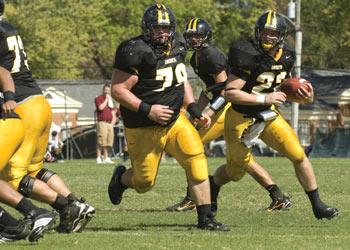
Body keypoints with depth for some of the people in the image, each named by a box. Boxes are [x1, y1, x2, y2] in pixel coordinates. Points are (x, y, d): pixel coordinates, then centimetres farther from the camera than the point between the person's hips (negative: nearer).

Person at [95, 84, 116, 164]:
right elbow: (100, 107, -16)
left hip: (110, 123, 7)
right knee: (100, 142, -11)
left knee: (108, 142, 6)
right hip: (102, 122, -7)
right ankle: (98, 158, -11)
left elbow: (113, 112, 24)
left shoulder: (110, 100, 22)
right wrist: (106, 99, -8)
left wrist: (113, 122, 11)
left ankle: (106, 158, 11)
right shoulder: (98, 99, 2)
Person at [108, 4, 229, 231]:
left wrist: (194, 109, 8)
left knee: (196, 160, -15)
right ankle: (121, 178, 43)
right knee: (144, 182, 6)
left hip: (175, 119, 5)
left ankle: (205, 218, -10)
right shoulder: (136, 52, -20)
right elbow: (118, 90, -19)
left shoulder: (176, 46, 3)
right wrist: (147, 110, -26)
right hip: (144, 128, -5)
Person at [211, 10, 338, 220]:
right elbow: (230, 93, -29)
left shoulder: (285, 57, -5)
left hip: (268, 115, 5)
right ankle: (212, 190, 44)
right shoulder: (249, 56, -26)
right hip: (241, 118, -5)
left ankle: (318, 206, 2)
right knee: (235, 172, 11)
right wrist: (264, 98, -32)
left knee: (298, 155, -7)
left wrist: (305, 97, -8)